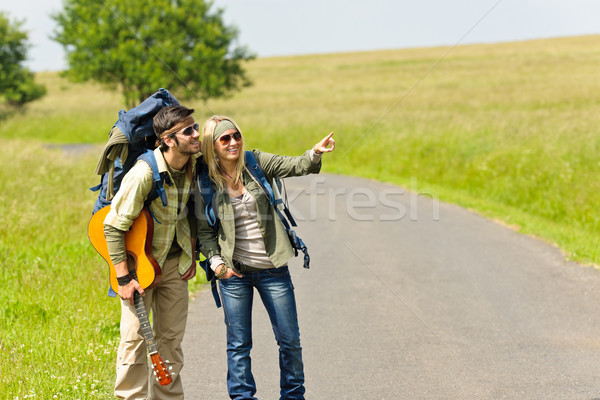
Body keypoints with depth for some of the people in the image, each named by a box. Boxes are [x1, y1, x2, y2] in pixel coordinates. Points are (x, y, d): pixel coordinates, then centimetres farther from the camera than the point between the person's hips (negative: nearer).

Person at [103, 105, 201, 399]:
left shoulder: (194, 166, -7)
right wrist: (123, 277, -22)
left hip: (175, 262, 6)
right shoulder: (144, 174, -27)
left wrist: (192, 255, 9)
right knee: (134, 335, -6)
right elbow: (113, 225, -22)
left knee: (171, 336, 10)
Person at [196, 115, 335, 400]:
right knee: (239, 344, 5)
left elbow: (294, 167, -11)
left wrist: (315, 153, -31)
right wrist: (215, 261, -9)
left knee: (290, 339, 6)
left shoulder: (256, 163, 0)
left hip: (272, 269, 1)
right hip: (234, 272, -1)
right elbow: (204, 229, 4)